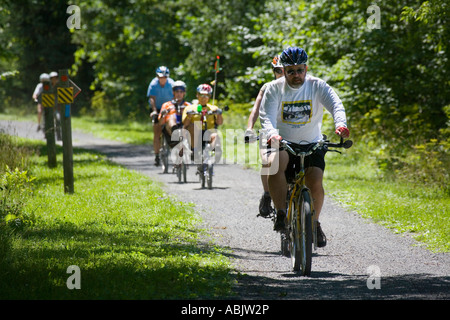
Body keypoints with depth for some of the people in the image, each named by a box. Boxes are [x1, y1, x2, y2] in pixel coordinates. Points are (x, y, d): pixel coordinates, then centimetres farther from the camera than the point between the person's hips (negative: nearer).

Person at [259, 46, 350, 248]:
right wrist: (272, 133, -41)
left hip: (311, 144, 1)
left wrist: (340, 124, -42)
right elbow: (266, 116, -18)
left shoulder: (317, 86, -5)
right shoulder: (274, 89, -5)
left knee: (315, 182, -20)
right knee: (275, 164, -33)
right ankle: (281, 215, -27)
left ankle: (315, 223, 6)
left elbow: (336, 105, -19)